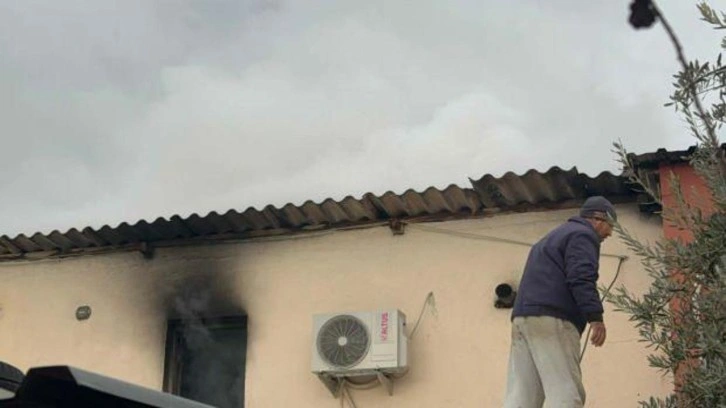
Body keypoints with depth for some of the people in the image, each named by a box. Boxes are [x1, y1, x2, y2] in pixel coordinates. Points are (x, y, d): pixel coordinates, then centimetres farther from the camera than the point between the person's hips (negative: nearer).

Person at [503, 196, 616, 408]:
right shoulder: (583, 235, 3)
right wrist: (596, 317, -21)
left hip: (523, 318, 9)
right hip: (551, 320, -9)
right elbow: (581, 278, -14)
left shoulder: (554, 237, 33)